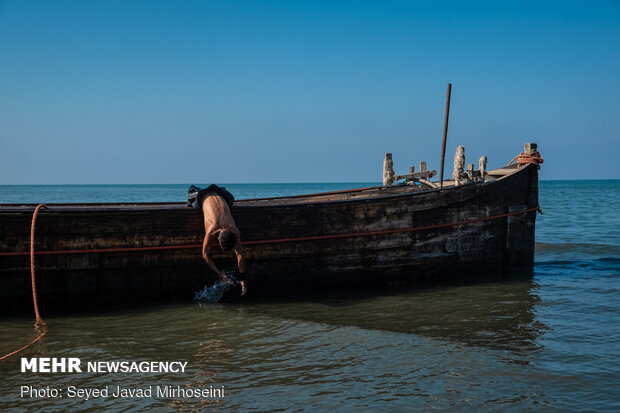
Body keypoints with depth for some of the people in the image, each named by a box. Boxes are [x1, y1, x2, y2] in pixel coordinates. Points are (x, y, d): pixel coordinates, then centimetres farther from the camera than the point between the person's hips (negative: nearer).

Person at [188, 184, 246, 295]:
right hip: (205, 198, -2)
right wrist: (221, 275, -39)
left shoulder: (235, 232, -37)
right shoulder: (211, 233, -43)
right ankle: (194, 189, 54)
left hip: (221, 197, 2)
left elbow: (239, 255, -31)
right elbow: (205, 255, -33)